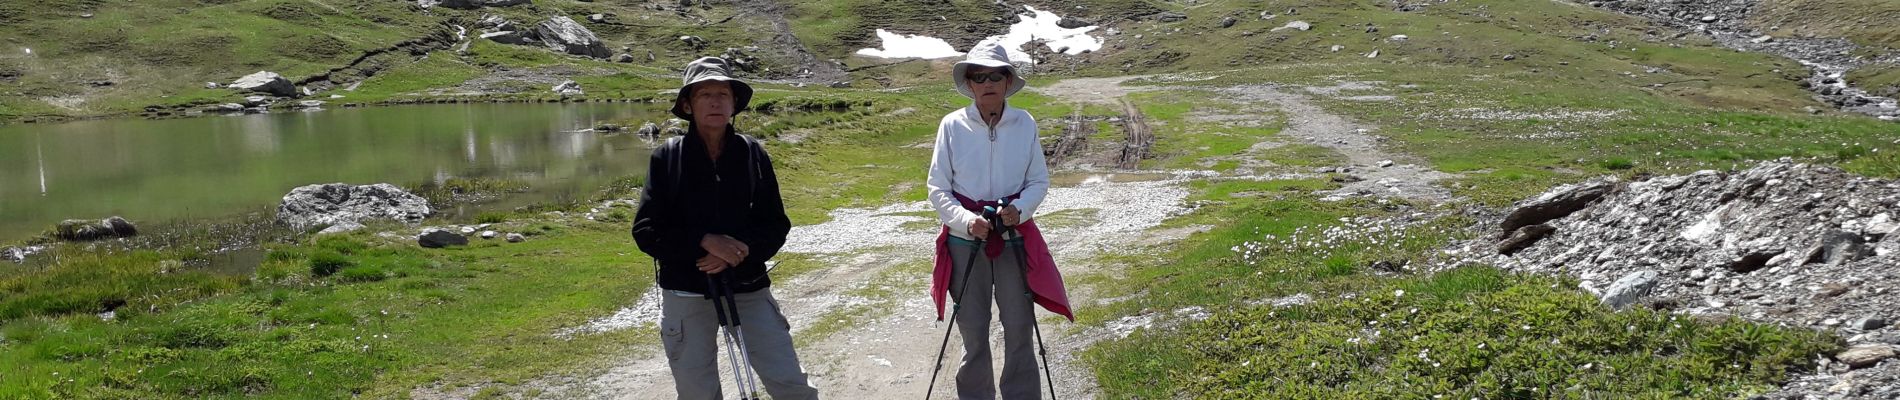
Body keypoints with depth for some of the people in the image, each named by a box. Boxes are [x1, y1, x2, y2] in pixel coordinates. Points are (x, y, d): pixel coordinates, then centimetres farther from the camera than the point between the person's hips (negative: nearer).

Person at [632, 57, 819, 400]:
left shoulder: (752, 153, 0)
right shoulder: (667, 157, -2)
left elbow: (776, 225, 2)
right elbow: (646, 231, -5)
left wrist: (739, 251, -17)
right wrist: (705, 241, -19)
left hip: (748, 288, 1)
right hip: (686, 292, 0)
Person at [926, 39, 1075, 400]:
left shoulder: (1025, 123, -2)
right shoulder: (952, 126, -6)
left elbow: (1039, 180, 5)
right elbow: (938, 188, -2)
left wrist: (1019, 209, -15)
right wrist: (966, 220, -19)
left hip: (1015, 238, 1)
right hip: (965, 240, -1)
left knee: (1020, 328, 4)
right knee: (973, 330, 7)